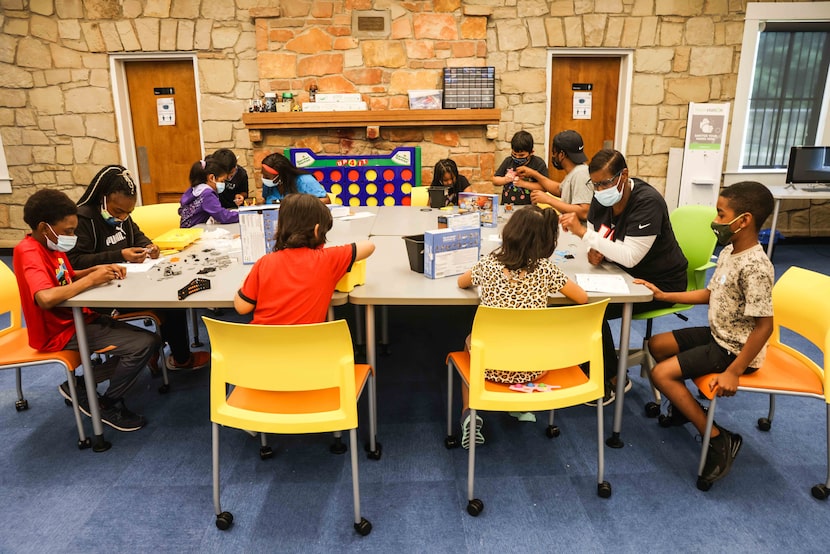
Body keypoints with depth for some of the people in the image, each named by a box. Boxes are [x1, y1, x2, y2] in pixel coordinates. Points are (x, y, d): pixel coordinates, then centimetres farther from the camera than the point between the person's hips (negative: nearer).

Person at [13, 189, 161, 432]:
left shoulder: (49, 246, 6)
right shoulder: (28, 252, -22)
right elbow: (46, 298, -39)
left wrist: (97, 269, 2)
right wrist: (91, 279, -27)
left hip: (78, 318, 10)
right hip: (60, 331, -10)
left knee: (151, 339, 9)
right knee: (143, 344, -22)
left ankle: (81, 385, 16)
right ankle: (108, 405, 1)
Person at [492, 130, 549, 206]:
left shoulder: (538, 163, 0)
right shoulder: (508, 161, 12)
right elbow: (495, 180, 18)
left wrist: (523, 183, -13)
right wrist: (505, 179, -2)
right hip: (506, 206, 4)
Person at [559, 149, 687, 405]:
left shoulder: (648, 202, -26)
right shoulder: (603, 198, -3)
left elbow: (630, 257, -32)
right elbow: (596, 237, 5)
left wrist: (582, 231, -35)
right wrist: (594, 252, -20)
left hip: (660, 282, -8)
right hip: (626, 274, 8)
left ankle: (611, 380, -2)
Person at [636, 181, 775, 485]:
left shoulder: (755, 267, -28)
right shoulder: (728, 252, 0)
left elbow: (764, 325, -27)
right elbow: (710, 293, 13)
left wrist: (733, 373, -26)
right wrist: (664, 296, 9)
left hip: (735, 349, -9)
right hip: (718, 335, 9)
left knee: (661, 374, -16)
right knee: (656, 344, 14)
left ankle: (719, 439, -5)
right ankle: (685, 405, 28)